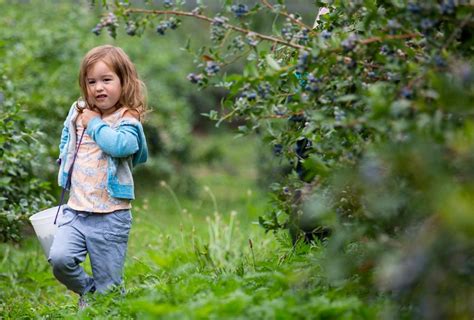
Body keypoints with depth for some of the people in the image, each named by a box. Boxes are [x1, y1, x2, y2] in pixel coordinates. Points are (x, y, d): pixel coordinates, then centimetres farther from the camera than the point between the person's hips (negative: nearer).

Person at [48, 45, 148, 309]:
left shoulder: (127, 120, -9)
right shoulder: (78, 112, 8)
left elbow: (122, 145, -32)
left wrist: (95, 124, -19)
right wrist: (64, 159, 16)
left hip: (110, 216, -4)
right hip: (75, 210, 5)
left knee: (109, 286, 1)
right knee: (59, 259, -16)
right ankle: (87, 290, 12)